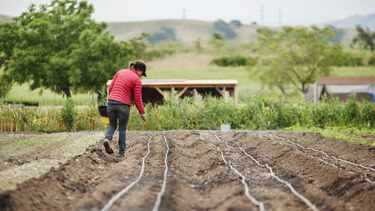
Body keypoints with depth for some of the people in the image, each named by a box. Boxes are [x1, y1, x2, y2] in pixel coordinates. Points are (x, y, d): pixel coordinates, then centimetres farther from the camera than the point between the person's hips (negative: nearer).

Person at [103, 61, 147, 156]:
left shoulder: (120, 72, 10)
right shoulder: (137, 80, -4)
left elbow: (111, 88, 12)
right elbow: (137, 99, -4)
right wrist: (142, 112, 5)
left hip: (111, 102, 4)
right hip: (123, 105, -4)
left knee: (112, 125, 18)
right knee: (122, 128, 13)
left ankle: (107, 138, -11)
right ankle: (121, 151, 14)